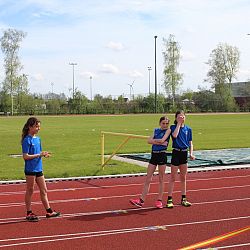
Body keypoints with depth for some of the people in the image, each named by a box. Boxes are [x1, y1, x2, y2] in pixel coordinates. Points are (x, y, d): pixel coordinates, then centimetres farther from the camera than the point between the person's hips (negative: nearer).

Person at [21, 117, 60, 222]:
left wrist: (44, 154, -4)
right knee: (30, 191, 4)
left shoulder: (37, 139, 10)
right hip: (30, 170, -8)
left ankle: (49, 211, 18)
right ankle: (29, 213, 14)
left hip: (38, 169, 8)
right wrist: (39, 154, -20)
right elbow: (25, 156, -18)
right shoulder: (27, 140, -14)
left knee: (44, 190, 11)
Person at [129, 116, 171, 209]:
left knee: (161, 179, 3)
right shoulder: (156, 130, 12)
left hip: (162, 155, -5)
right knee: (148, 179, 4)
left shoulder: (168, 130, -1)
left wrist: (153, 140, -2)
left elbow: (162, 140, -16)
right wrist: (159, 142, -13)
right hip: (154, 155, 5)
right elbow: (149, 141, -1)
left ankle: (159, 200, 13)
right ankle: (141, 200, 5)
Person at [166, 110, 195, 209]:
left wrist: (191, 153, -4)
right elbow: (175, 135, -25)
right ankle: (169, 199, 3)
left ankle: (183, 199, 20)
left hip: (184, 154, 4)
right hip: (176, 153, -4)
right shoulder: (173, 127, -3)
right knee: (173, 178, -1)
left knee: (183, 178, 12)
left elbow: (190, 143, 10)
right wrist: (179, 124, -16)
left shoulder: (188, 129, 8)